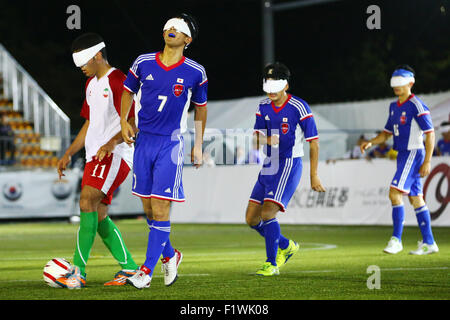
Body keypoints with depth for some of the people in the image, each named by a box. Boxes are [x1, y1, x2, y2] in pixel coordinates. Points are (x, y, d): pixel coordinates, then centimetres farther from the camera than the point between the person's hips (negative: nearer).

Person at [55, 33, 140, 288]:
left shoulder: (118, 81, -10)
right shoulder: (92, 83, 20)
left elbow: (135, 121, -16)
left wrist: (113, 142, -30)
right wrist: (69, 153, 23)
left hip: (115, 155, -10)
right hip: (95, 156, 10)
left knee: (87, 202, -22)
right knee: (98, 215, 5)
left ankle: (78, 271, -24)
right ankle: (129, 268, 12)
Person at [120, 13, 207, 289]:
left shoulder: (195, 72, -3)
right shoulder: (143, 63, 2)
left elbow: (201, 107, 10)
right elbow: (128, 91, 18)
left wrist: (198, 146, 10)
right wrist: (124, 121, 3)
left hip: (171, 144, -3)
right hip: (144, 140, 3)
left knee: (160, 207, -9)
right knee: (148, 208, 8)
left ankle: (148, 270, -3)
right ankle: (170, 256, 29)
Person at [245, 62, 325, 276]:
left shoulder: (299, 108, -12)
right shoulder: (263, 107, 7)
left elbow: (313, 142, -7)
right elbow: (257, 136, 3)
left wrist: (314, 176, -6)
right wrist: (266, 139, -22)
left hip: (289, 165, -7)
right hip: (269, 166, 7)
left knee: (267, 214, -20)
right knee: (251, 218, 6)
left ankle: (271, 263, -6)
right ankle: (286, 246, 26)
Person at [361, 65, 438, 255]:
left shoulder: (416, 106, -12)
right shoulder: (394, 107, 14)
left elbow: (430, 134, -14)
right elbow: (387, 133, 23)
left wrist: (427, 162, -17)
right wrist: (371, 143, 5)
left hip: (413, 154, -9)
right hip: (402, 155, 9)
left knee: (395, 193, -16)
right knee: (415, 199, 9)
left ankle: (396, 240, -10)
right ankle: (428, 243, 13)